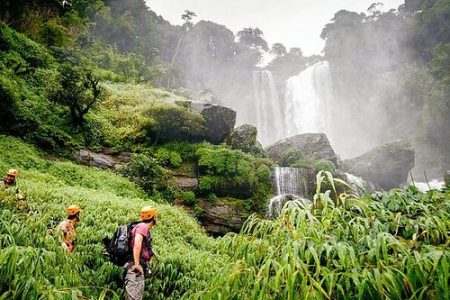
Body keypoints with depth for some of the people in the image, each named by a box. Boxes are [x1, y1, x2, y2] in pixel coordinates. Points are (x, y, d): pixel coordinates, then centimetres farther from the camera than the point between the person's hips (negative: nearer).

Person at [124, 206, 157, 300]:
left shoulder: (144, 228, 21)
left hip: (139, 268, 10)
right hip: (135, 267, -10)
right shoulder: (143, 226, -8)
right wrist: (137, 264, -26)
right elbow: (137, 244, -23)